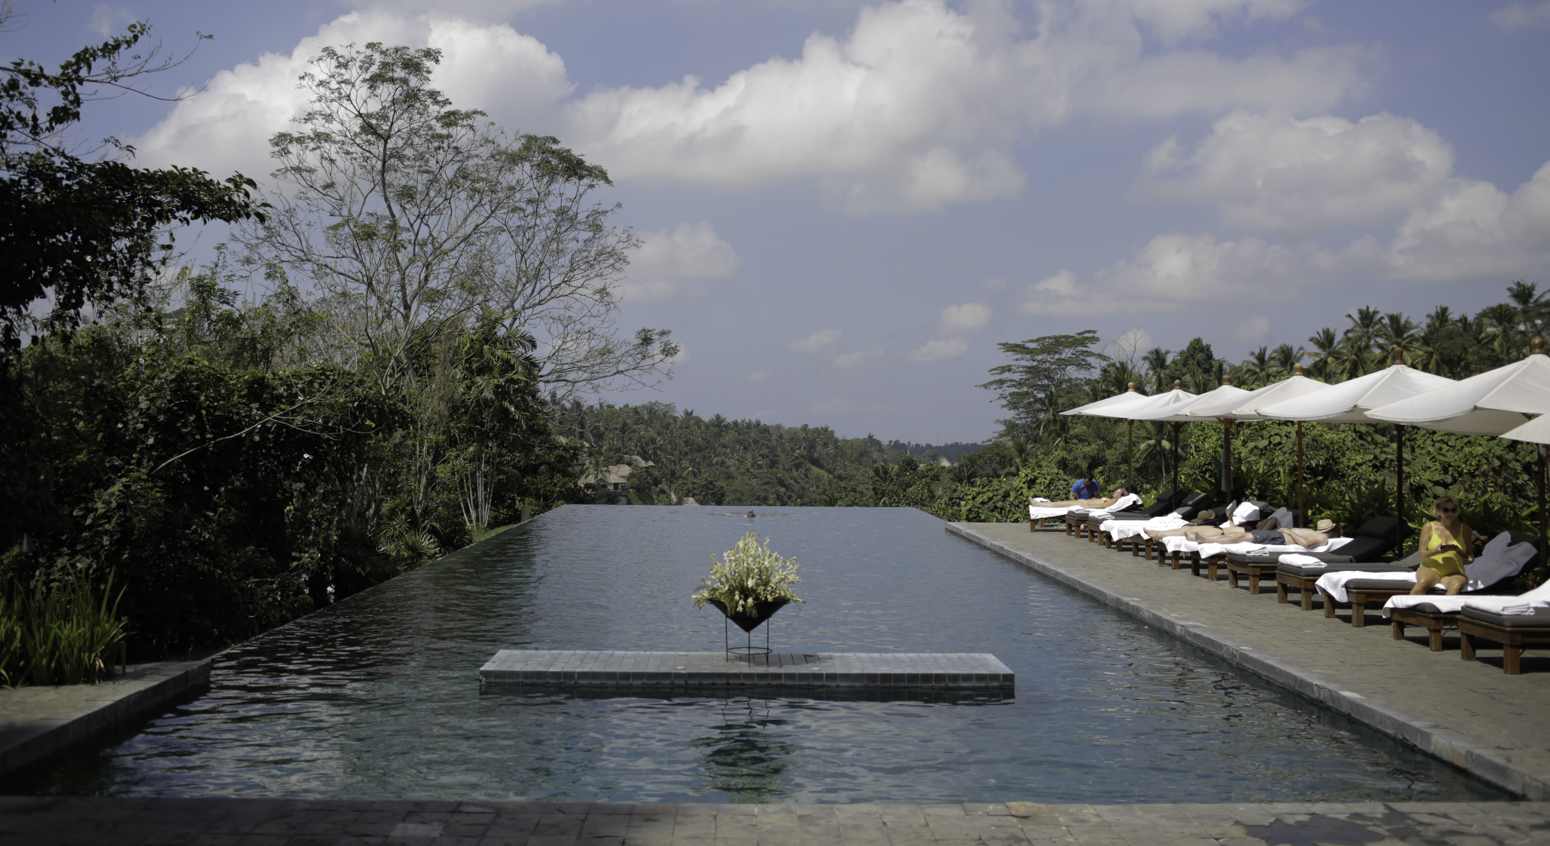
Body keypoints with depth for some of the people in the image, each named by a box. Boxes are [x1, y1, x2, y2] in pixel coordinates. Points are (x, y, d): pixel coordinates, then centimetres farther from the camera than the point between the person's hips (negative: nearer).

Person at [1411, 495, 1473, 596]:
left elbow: (1468, 559, 12)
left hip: (1454, 572, 1)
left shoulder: (1464, 529, 10)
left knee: (1456, 585, -36)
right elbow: (1422, 554, 2)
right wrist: (1436, 552, -19)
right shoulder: (1429, 527, 7)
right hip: (1430, 569, -1)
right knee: (1423, 583, -37)